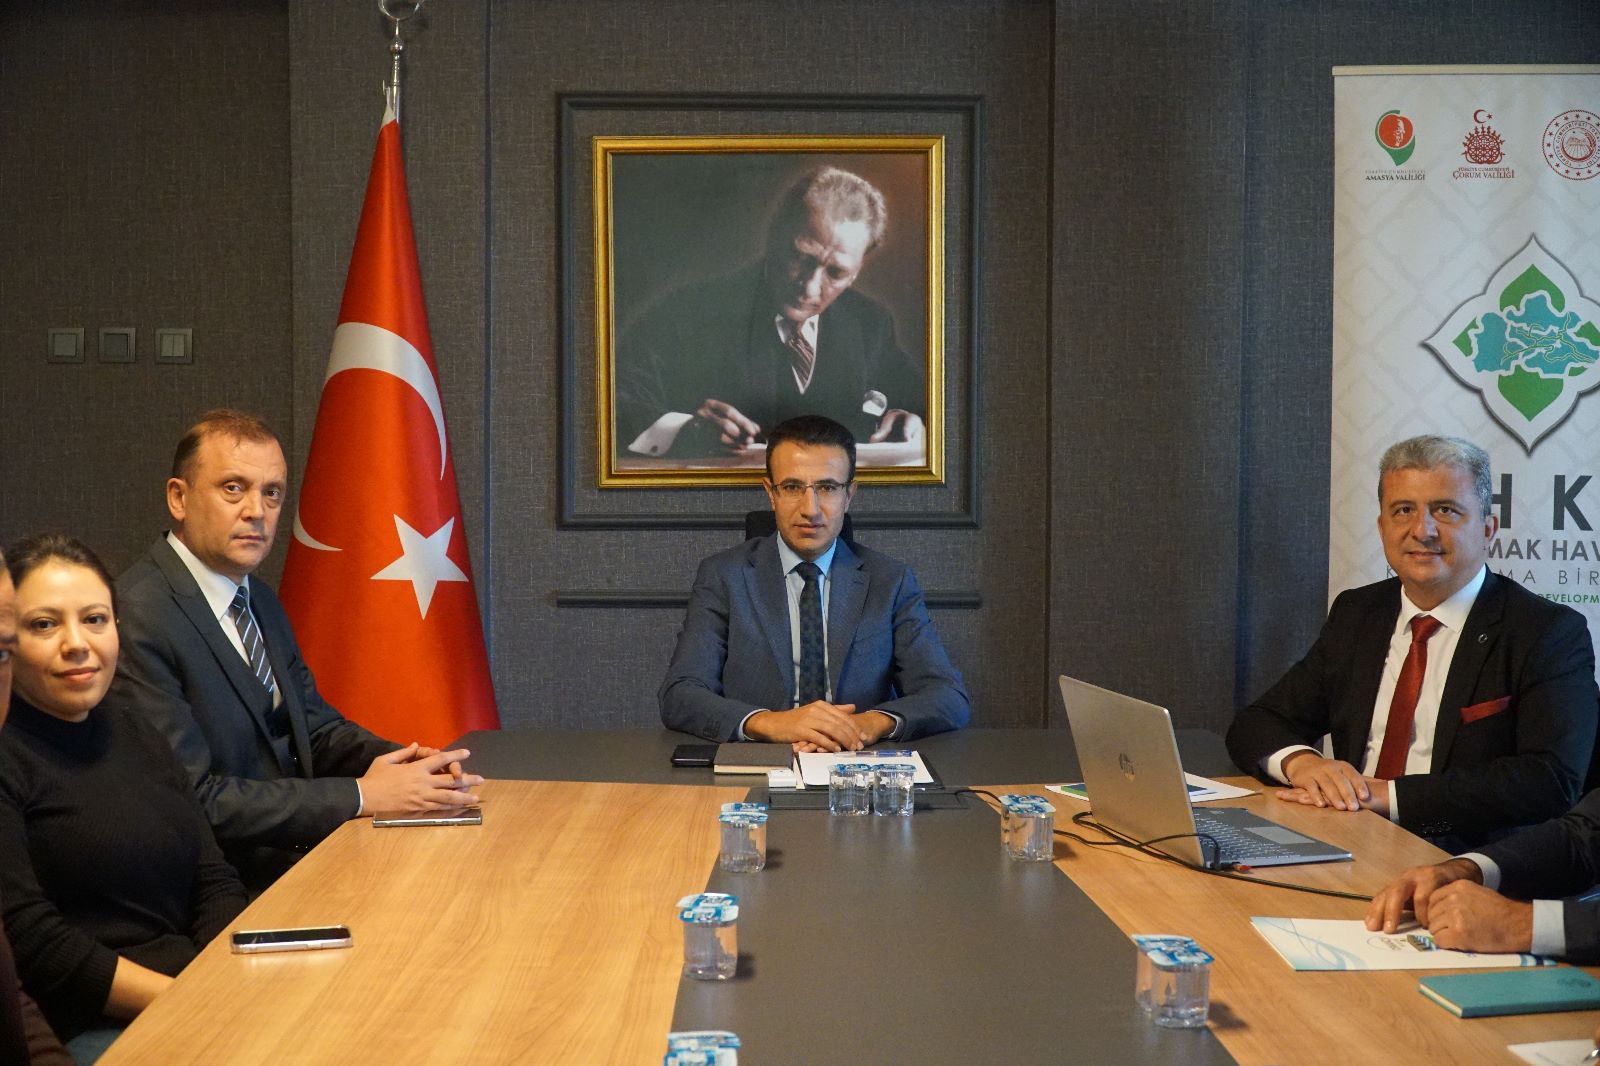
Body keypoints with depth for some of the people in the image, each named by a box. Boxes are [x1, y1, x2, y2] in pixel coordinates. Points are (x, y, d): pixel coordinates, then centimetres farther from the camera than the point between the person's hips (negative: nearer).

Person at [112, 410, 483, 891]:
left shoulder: (260, 599, 14)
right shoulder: (136, 619, -16)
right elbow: (192, 800, -20)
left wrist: (407, 762, -3)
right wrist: (361, 795, -19)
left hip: (295, 848, 8)